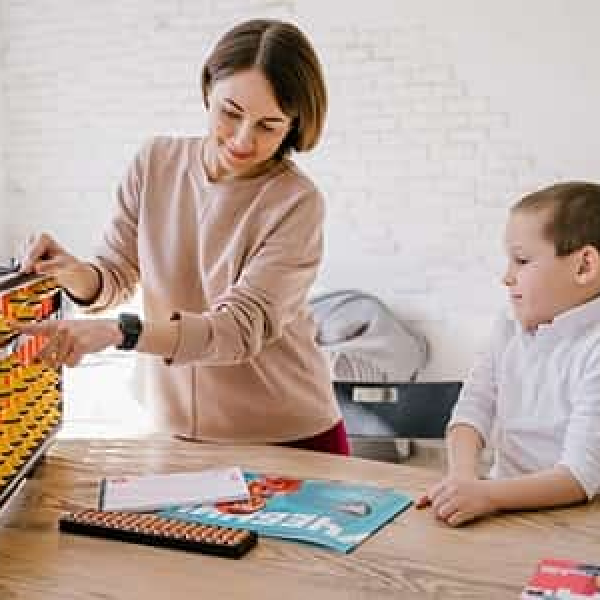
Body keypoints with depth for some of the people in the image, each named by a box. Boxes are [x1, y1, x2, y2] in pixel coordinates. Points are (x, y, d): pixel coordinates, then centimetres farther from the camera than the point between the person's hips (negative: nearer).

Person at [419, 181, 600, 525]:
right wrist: (463, 475, -17)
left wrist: (489, 495, -31)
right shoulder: (509, 332, 7)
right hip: (504, 501, 5)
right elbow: (472, 410, 2)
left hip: (571, 517, -5)